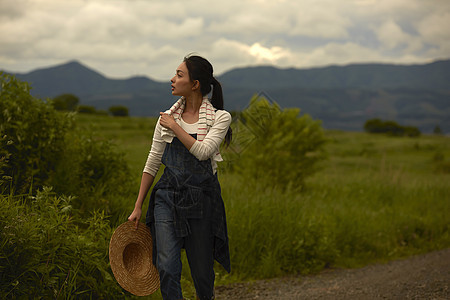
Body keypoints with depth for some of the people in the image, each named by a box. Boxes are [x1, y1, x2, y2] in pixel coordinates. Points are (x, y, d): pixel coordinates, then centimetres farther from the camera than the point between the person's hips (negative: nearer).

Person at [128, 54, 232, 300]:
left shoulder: (220, 117, -3)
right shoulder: (167, 118, 6)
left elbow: (203, 151, -20)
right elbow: (152, 163, 10)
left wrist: (175, 126, -13)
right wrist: (138, 206, 10)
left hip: (202, 199, -2)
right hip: (168, 196, 2)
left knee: (202, 271, 7)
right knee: (167, 267, -13)